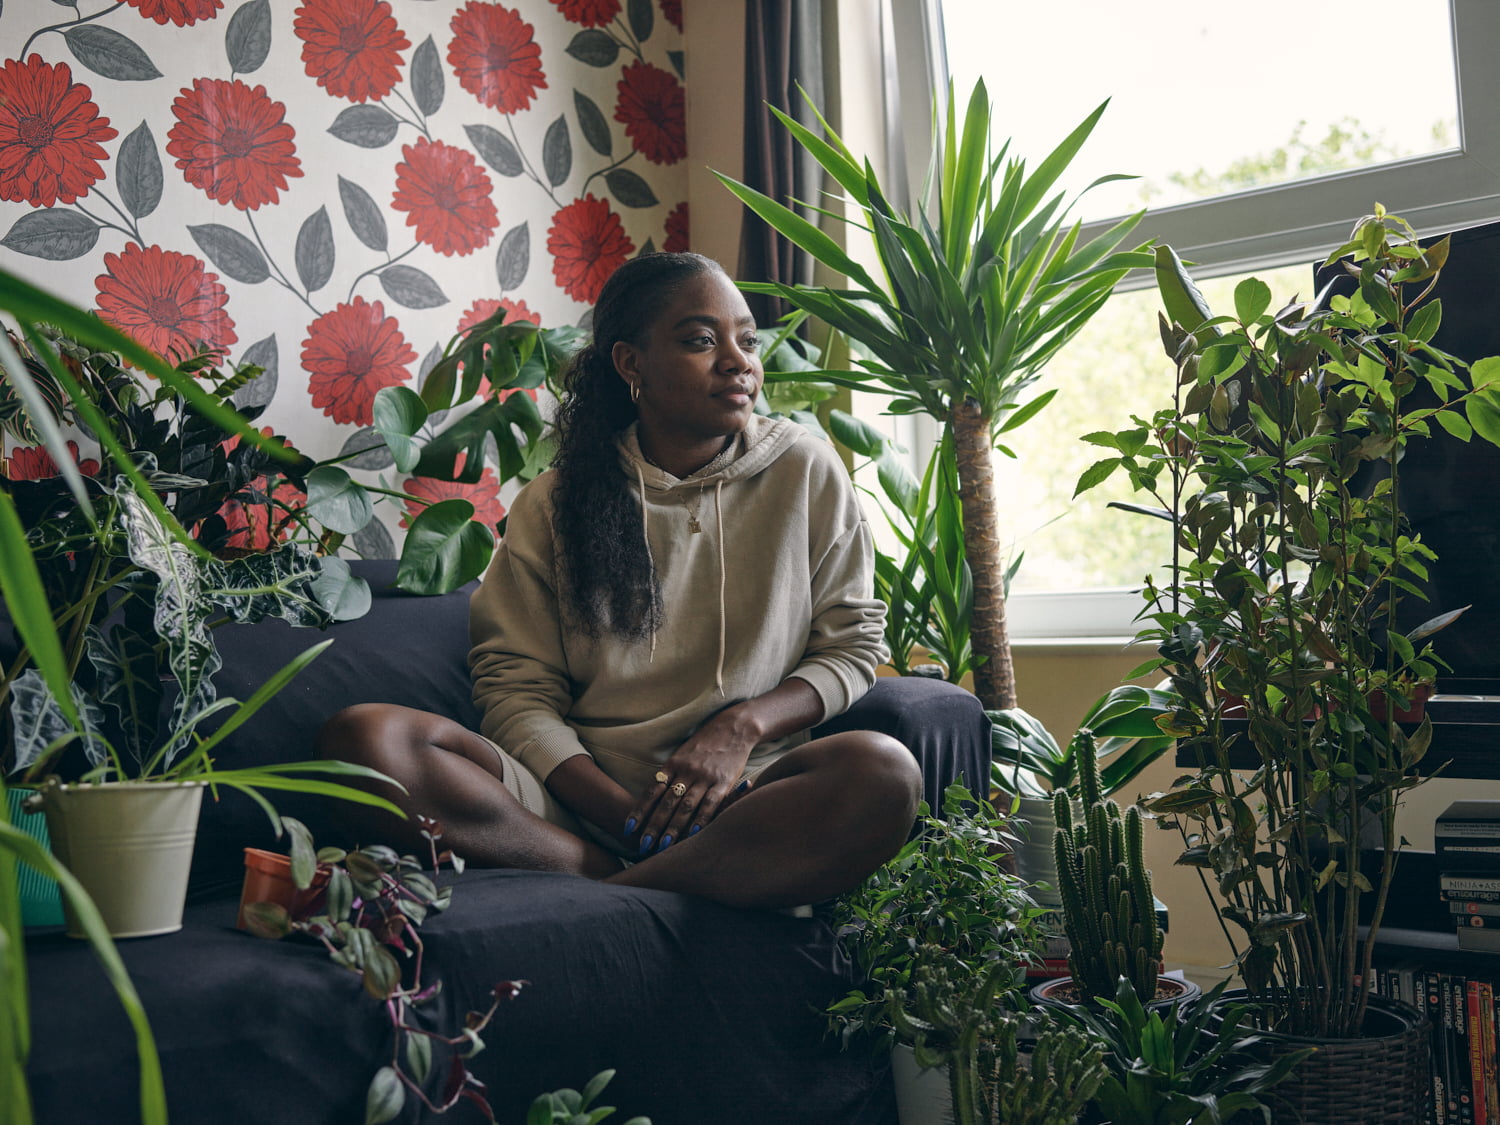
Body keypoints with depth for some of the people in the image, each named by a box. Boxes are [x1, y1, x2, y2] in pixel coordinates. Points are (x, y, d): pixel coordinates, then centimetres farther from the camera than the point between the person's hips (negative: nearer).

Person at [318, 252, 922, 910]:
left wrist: (743, 726, -11)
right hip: (580, 795, 1)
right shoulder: (555, 504, 9)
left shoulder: (806, 473, 9)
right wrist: (629, 815, -16)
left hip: (742, 792, -1)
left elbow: (852, 643, 9)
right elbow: (515, 686, 1)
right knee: (361, 737, -23)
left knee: (883, 770, -34)